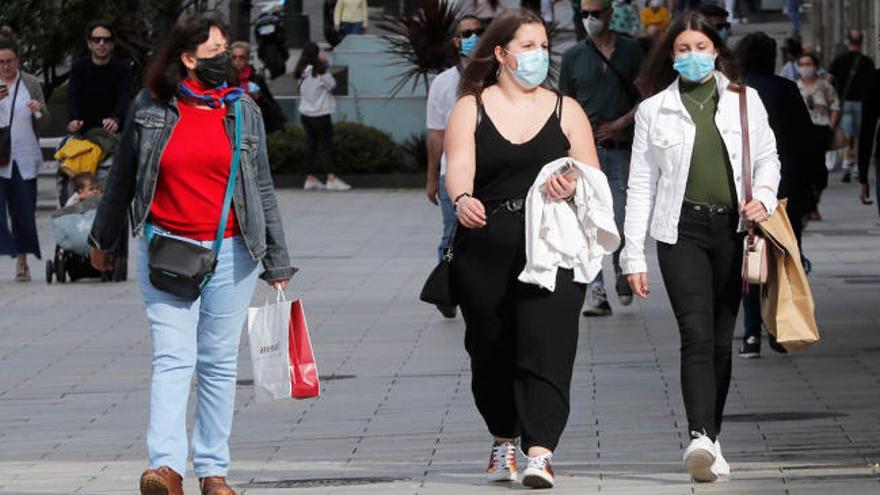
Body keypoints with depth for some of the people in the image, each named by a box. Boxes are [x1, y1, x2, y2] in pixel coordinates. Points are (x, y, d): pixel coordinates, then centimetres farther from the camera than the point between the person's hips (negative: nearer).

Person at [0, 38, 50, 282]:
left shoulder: (31, 83, 8)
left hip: (23, 158, 2)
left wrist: (40, 110, -11)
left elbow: (43, 123, 12)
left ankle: (22, 260, 16)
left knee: (24, 211, 5)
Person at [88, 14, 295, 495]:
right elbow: (122, 178, 13)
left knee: (219, 363, 5)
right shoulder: (149, 108, 1)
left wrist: (277, 262, 10)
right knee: (172, 358, -12)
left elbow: (262, 189, 10)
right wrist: (102, 240, 21)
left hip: (230, 253, 2)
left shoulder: (243, 111, 6)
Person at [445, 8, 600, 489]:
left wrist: (573, 187, -20)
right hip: (485, 248, 1)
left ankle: (539, 451, -19)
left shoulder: (565, 111, 10)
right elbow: (458, 168, -9)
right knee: (491, 350, 6)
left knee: (545, 347, -13)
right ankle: (503, 439, 28)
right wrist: (462, 199, -31)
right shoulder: (471, 109, 7)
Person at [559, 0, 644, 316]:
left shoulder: (630, 51, 8)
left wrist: (620, 124, -8)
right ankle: (596, 291, -10)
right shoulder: (573, 56, 9)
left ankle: (622, 271, 26)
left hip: (621, 150, 0)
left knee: (623, 223, -2)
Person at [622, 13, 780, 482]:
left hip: (733, 228, 2)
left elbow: (767, 158, 16)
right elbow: (641, 185, 7)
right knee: (696, 334, -17)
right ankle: (702, 439, -31)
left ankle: (710, 444, 15)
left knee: (721, 339, 6)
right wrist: (633, 255, 2)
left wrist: (763, 195, -7)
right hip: (682, 229, -2)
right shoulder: (654, 110, 8)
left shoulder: (745, 101, 11)